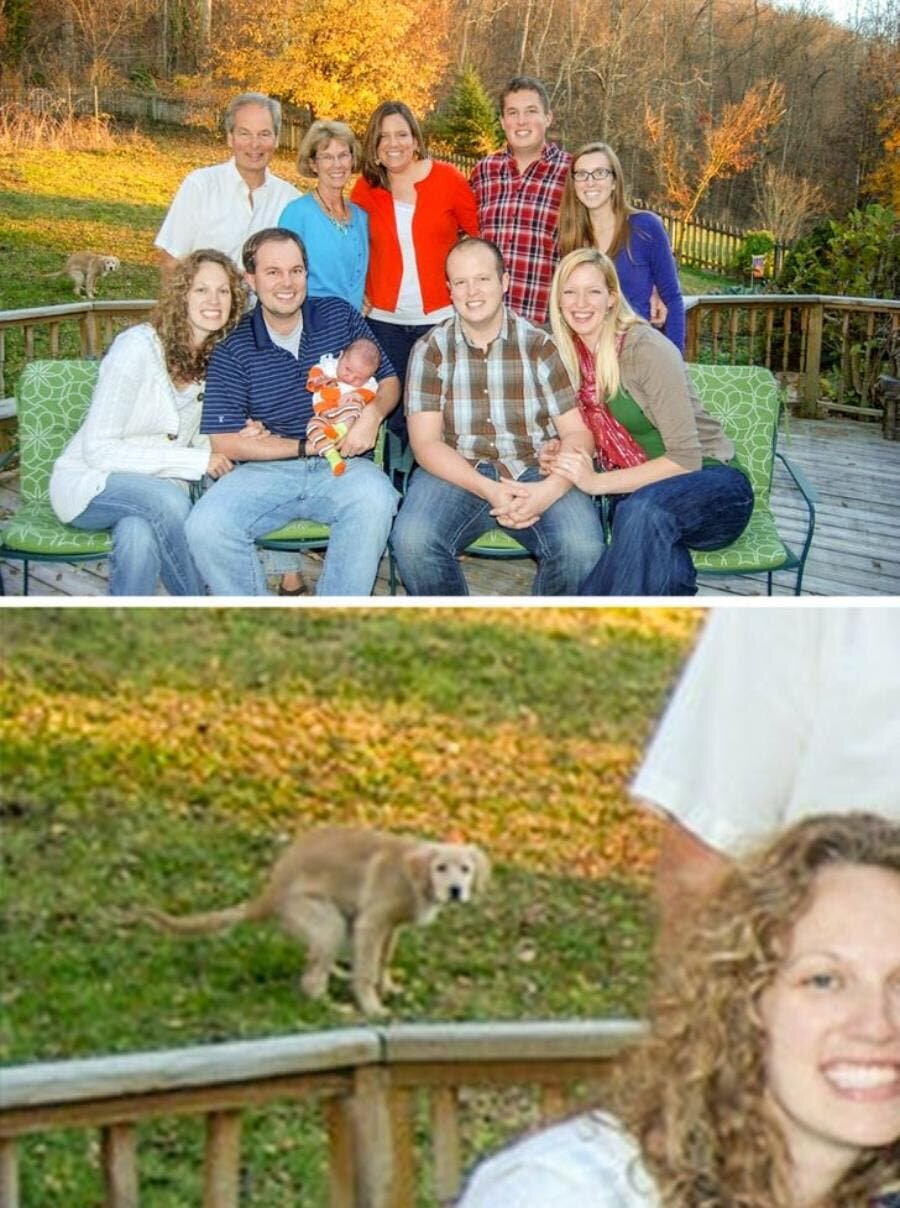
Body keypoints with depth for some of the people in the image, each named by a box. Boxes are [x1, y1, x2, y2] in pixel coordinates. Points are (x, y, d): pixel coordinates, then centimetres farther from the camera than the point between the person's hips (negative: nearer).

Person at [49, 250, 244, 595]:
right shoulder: (138, 346, -18)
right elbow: (98, 450, -19)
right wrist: (195, 461, -22)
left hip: (156, 487, 4)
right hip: (90, 485, -4)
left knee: (139, 536, -34)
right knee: (166, 499, -35)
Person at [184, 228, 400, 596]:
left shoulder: (340, 316, 9)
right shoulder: (233, 349, 2)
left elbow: (388, 380, 15)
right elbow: (224, 442, -4)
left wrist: (373, 413, -9)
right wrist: (304, 447, -10)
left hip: (341, 468, 1)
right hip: (264, 471, 0)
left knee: (375, 498, -35)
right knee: (206, 526, -29)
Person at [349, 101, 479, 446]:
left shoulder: (448, 179, -4)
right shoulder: (366, 188, 3)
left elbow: (478, 236, 4)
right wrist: (360, 294, 3)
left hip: (439, 317, -2)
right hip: (385, 319, 2)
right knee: (394, 414, 7)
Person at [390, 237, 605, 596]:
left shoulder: (540, 346, 5)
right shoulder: (431, 350, 5)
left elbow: (577, 432, 1)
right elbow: (425, 443, -2)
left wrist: (550, 489, -20)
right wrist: (488, 490, -18)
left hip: (534, 474, 0)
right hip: (457, 473, 0)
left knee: (583, 547, -30)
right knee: (412, 541, -32)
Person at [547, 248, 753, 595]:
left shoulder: (646, 349, -17)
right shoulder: (568, 354, 3)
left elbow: (685, 458, -19)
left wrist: (597, 482, -25)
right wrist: (558, 455, -10)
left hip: (711, 481, -4)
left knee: (640, 510, -40)